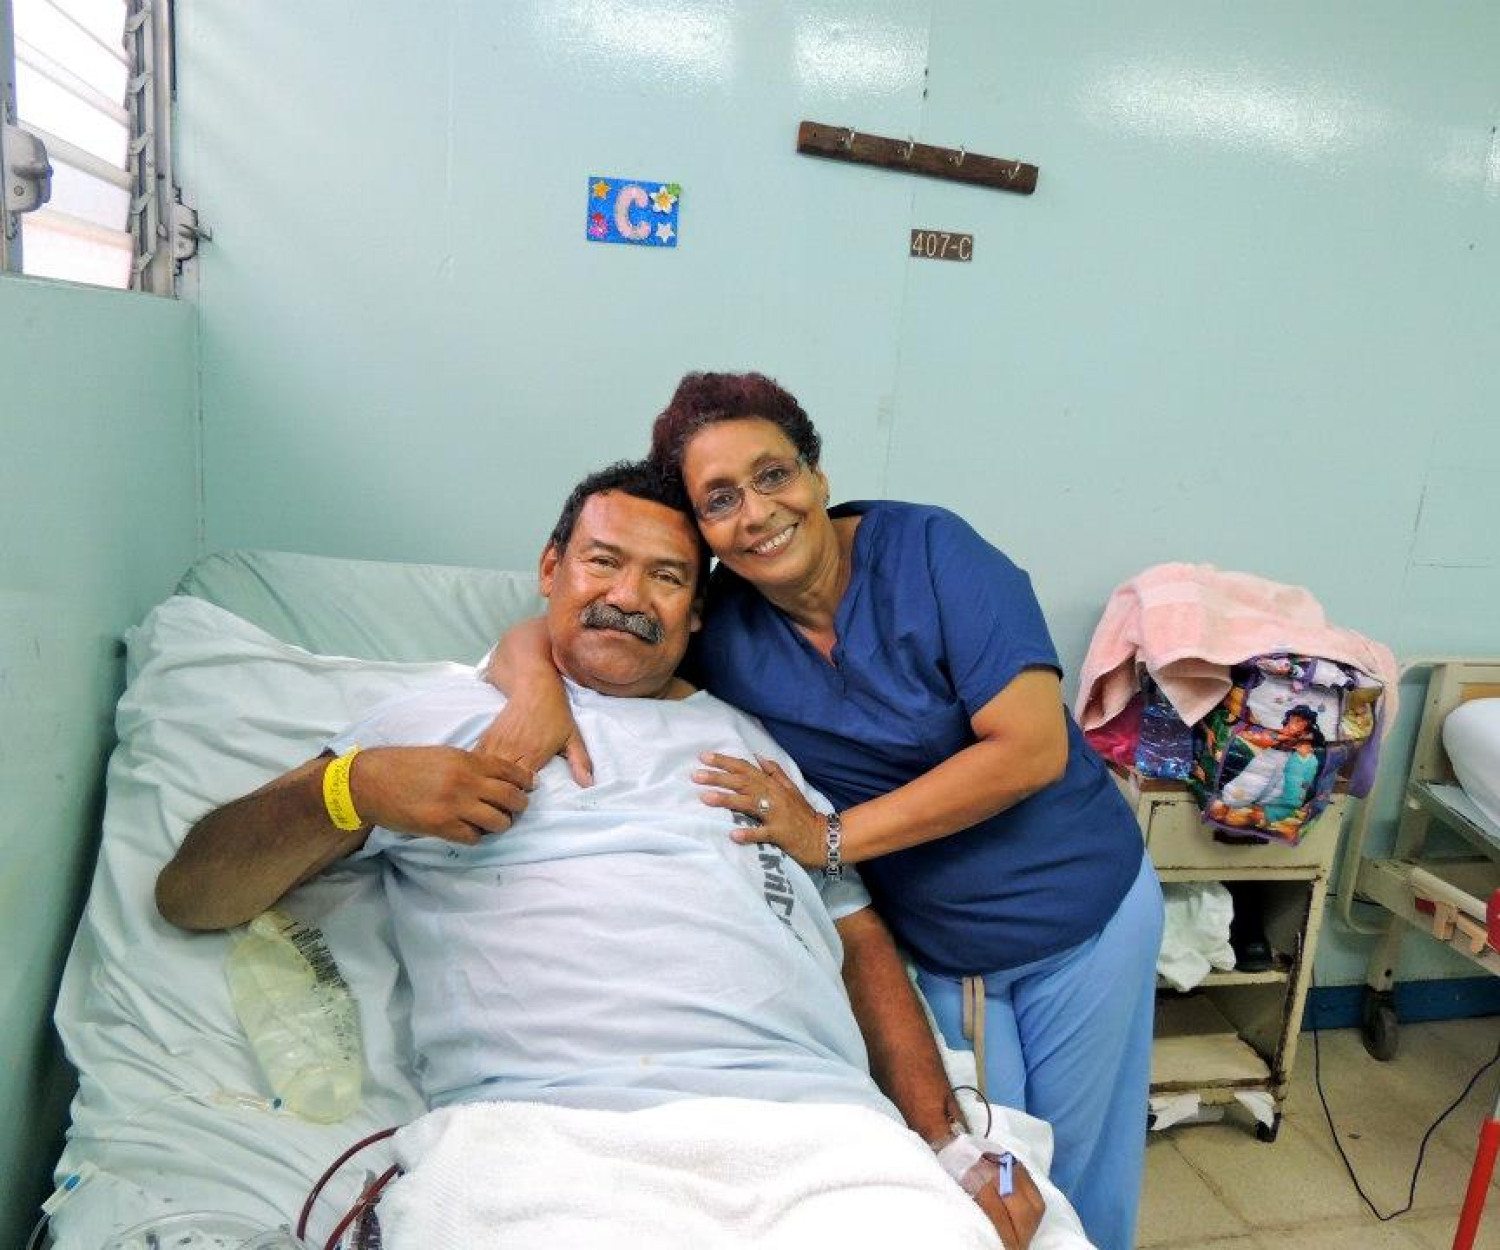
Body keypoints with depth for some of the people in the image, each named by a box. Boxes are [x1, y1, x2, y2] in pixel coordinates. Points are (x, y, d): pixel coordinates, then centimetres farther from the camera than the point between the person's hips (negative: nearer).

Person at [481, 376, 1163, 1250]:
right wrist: (539, 685, -31)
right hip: (936, 949, 2)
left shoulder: (929, 551, -21)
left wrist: (833, 838, -26)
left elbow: (1032, 747, -26)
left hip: (1084, 910, -1)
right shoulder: (717, 628, -12)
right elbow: (536, 636, -6)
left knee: (1081, 1169, 17)